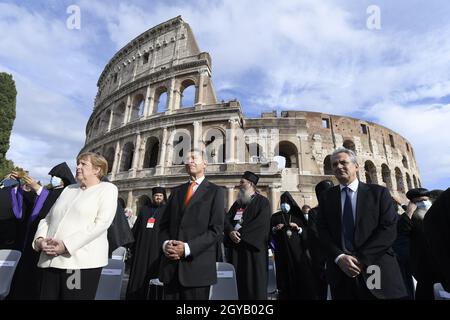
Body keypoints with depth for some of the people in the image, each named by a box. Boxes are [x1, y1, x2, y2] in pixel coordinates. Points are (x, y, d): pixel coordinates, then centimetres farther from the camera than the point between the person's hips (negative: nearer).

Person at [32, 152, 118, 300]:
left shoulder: (107, 189, -2)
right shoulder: (69, 189, 18)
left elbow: (101, 223, -13)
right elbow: (48, 218, 16)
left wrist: (66, 245, -17)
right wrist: (39, 239, -3)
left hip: (82, 262, -5)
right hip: (51, 261, 6)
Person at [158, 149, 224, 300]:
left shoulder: (215, 191, -1)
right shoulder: (177, 191, 14)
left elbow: (216, 229, -9)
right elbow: (164, 224, 12)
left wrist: (187, 248, -16)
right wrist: (165, 244, -7)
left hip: (197, 265, -4)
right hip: (171, 266, 4)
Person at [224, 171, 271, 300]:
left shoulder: (262, 201, -2)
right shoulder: (237, 203, 16)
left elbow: (261, 223, -15)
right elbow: (227, 219, 7)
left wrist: (241, 233, -17)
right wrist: (231, 232, -14)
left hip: (253, 246, -5)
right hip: (236, 247, 6)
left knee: (255, 282, 1)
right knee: (239, 282, 9)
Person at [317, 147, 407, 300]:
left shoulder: (378, 192, 0)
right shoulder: (326, 196, 4)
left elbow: (389, 229, -8)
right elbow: (323, 230, 1)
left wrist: (361, 258, -15)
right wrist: (339, 257, -14)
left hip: (376, 270, -1)